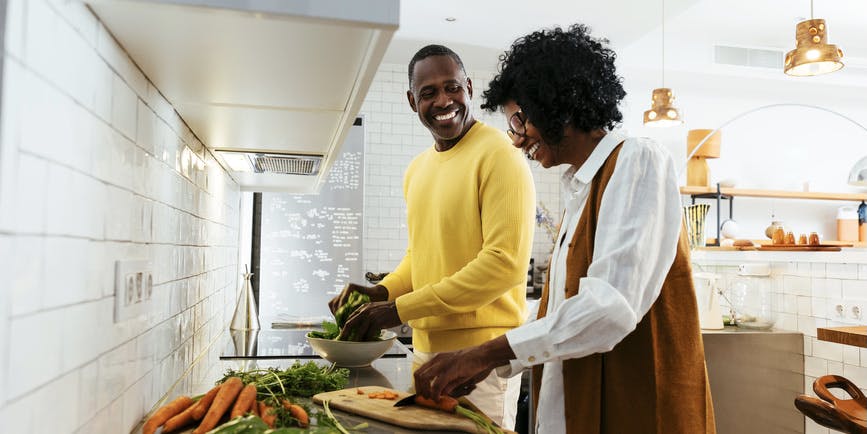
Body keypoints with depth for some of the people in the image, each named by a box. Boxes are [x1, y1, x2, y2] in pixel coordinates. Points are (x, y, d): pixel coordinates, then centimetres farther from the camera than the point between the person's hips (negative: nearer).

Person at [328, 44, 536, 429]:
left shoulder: (498, 155, -13)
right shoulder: (417, 170, 11)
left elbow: (506, 263, -20)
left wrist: (400, 309, -18)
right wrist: (382, 292, 0)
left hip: (480, 351, -7)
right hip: (424, 348, 7)